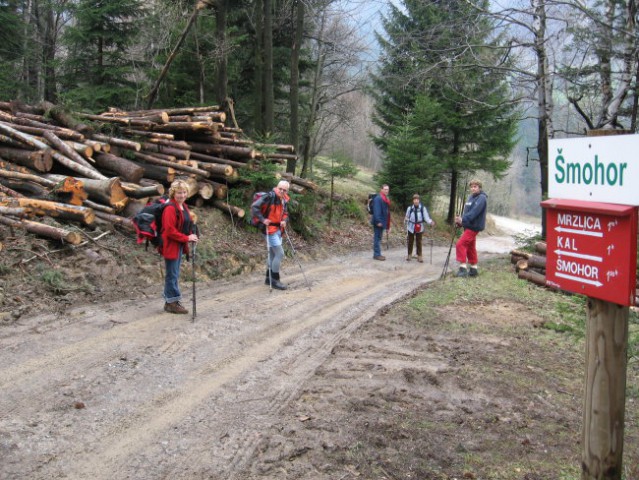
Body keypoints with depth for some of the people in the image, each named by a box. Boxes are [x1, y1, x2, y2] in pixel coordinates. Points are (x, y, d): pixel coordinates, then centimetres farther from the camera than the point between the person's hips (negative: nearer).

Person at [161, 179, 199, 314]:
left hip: (180, 245, 10)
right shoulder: (170, 208, -18)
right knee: (172, 275, -1)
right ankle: (172, 303, 9)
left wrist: (191, 236, 6)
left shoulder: (184, 207, 11)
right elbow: (170, 230, -22)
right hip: (171, 245, -10)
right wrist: (186, 238, -19)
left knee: (175, 274, 16)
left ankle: (169, 302, 25)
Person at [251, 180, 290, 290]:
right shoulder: (270, 197, -18)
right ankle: (275, 280, 0)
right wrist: (262, 219, -21)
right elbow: (254, 206, -20)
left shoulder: (284, 200, 8)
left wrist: (284, 221, 0)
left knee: (273, 253, 16)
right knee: (280, 253, -10)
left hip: (278, 229, 9)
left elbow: (285, 213, 21)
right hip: (270, 229, -9)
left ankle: (269, 278, 28)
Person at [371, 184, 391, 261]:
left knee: (379, 238, 13)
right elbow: (376, 210, -21)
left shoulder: (386, 199, 16)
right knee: (377, 238, -6)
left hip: (382, 222, 10)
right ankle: (377, 254, -3)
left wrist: (388, 225, 20)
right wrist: (378, 221, -26)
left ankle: (377, 254, 19)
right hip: (378, 222, -10)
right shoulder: (378, 198, -15)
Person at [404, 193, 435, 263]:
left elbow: (426, 217, -9)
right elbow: (407, 217, 3)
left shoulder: (423, 208, -9)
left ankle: (419, 256, 13)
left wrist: (431, 222, -25)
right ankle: (409, 254, 26)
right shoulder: (409, 208, -7)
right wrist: (405, 221, -18)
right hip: (411, 228, 1)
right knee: (410, 241, 11)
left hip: (419, 228, -1)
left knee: (419, 242, 5)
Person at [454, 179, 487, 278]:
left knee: (460, 244, -16)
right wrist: (460, 221, 1)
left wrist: (463, 219, -34)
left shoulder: (481, 198, -13)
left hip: (474, 226, -9)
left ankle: (463, 268, -15)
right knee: (470, 247, 14)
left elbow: (474, 212, -25)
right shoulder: (471, 197, 15)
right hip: (468, 226, 9)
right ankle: (474, 269, 22)